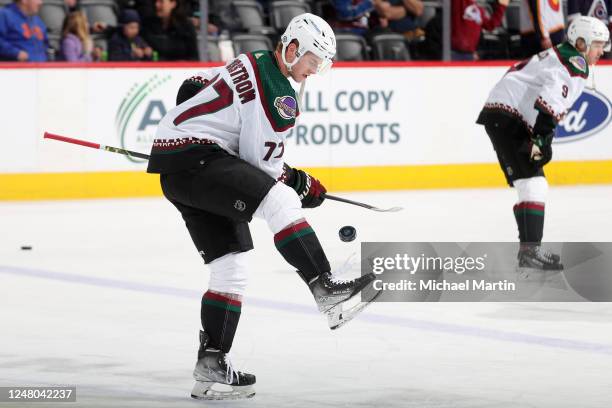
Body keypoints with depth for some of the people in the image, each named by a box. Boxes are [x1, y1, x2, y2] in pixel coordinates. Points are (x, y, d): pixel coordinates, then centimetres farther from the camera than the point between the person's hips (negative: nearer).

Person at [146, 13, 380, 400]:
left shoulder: (248, 65, 17)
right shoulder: (278, 95, -13)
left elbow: (191, 88, 27)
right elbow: (263, 164, -11)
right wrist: (302, 183, 4)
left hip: (175, 171, 10)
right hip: (194, 156, -10)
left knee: (231, 264, 9)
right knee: (281, 200, -26)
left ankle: (211, 366, 9)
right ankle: (326, 290, -36)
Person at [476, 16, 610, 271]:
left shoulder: (558, 56, 23)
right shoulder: (576, 63, -9)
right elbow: (550, 94, -24)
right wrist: (543, 135, -30)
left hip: (501, 117, 11)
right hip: (508, 118, -11)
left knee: (530, 186, 16)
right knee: (533, 183, -17)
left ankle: (529, 250, 20)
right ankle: (531, 250, -26)